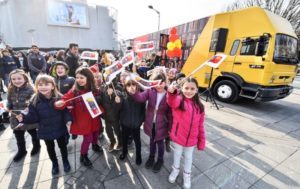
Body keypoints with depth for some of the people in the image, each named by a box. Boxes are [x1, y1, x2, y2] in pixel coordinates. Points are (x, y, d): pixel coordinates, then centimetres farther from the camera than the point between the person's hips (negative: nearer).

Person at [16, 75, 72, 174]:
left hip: (59, 129, -2)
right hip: (45, 131, 2)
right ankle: (54, 163, 47)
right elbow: (33, 117, -7)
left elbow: (65, 111, -13)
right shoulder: (35, 101, -10)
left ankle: (65, 161, 44)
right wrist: (24, 118, -25)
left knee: (62, 146, 18)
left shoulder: (59, 98, -16)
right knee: (50, 148, 22)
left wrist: (68, 120, -27)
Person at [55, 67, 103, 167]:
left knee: (96, 133, 20)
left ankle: (95, 145, 54)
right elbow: (65, 99, -26)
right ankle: (83, 156, 28)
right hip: (83, 120, -4)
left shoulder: (95, 90, -6)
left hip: (94, 117, 4)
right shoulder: (74, 91, -15)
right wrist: (59, 104, -44)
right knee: (88, 138, 0)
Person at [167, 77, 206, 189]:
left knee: (188, 157, 25)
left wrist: (202, 141, 3)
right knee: (177, 154, 24)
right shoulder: (178, 100, -17)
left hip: (191, 139, 2)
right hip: (178, 136, -2)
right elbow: (172, 102, -44)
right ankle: (176, 169, 53)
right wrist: (172, 92, -65)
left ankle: (187, 174, 52)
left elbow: (200, 125, 0)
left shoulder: (199, 106, -6)